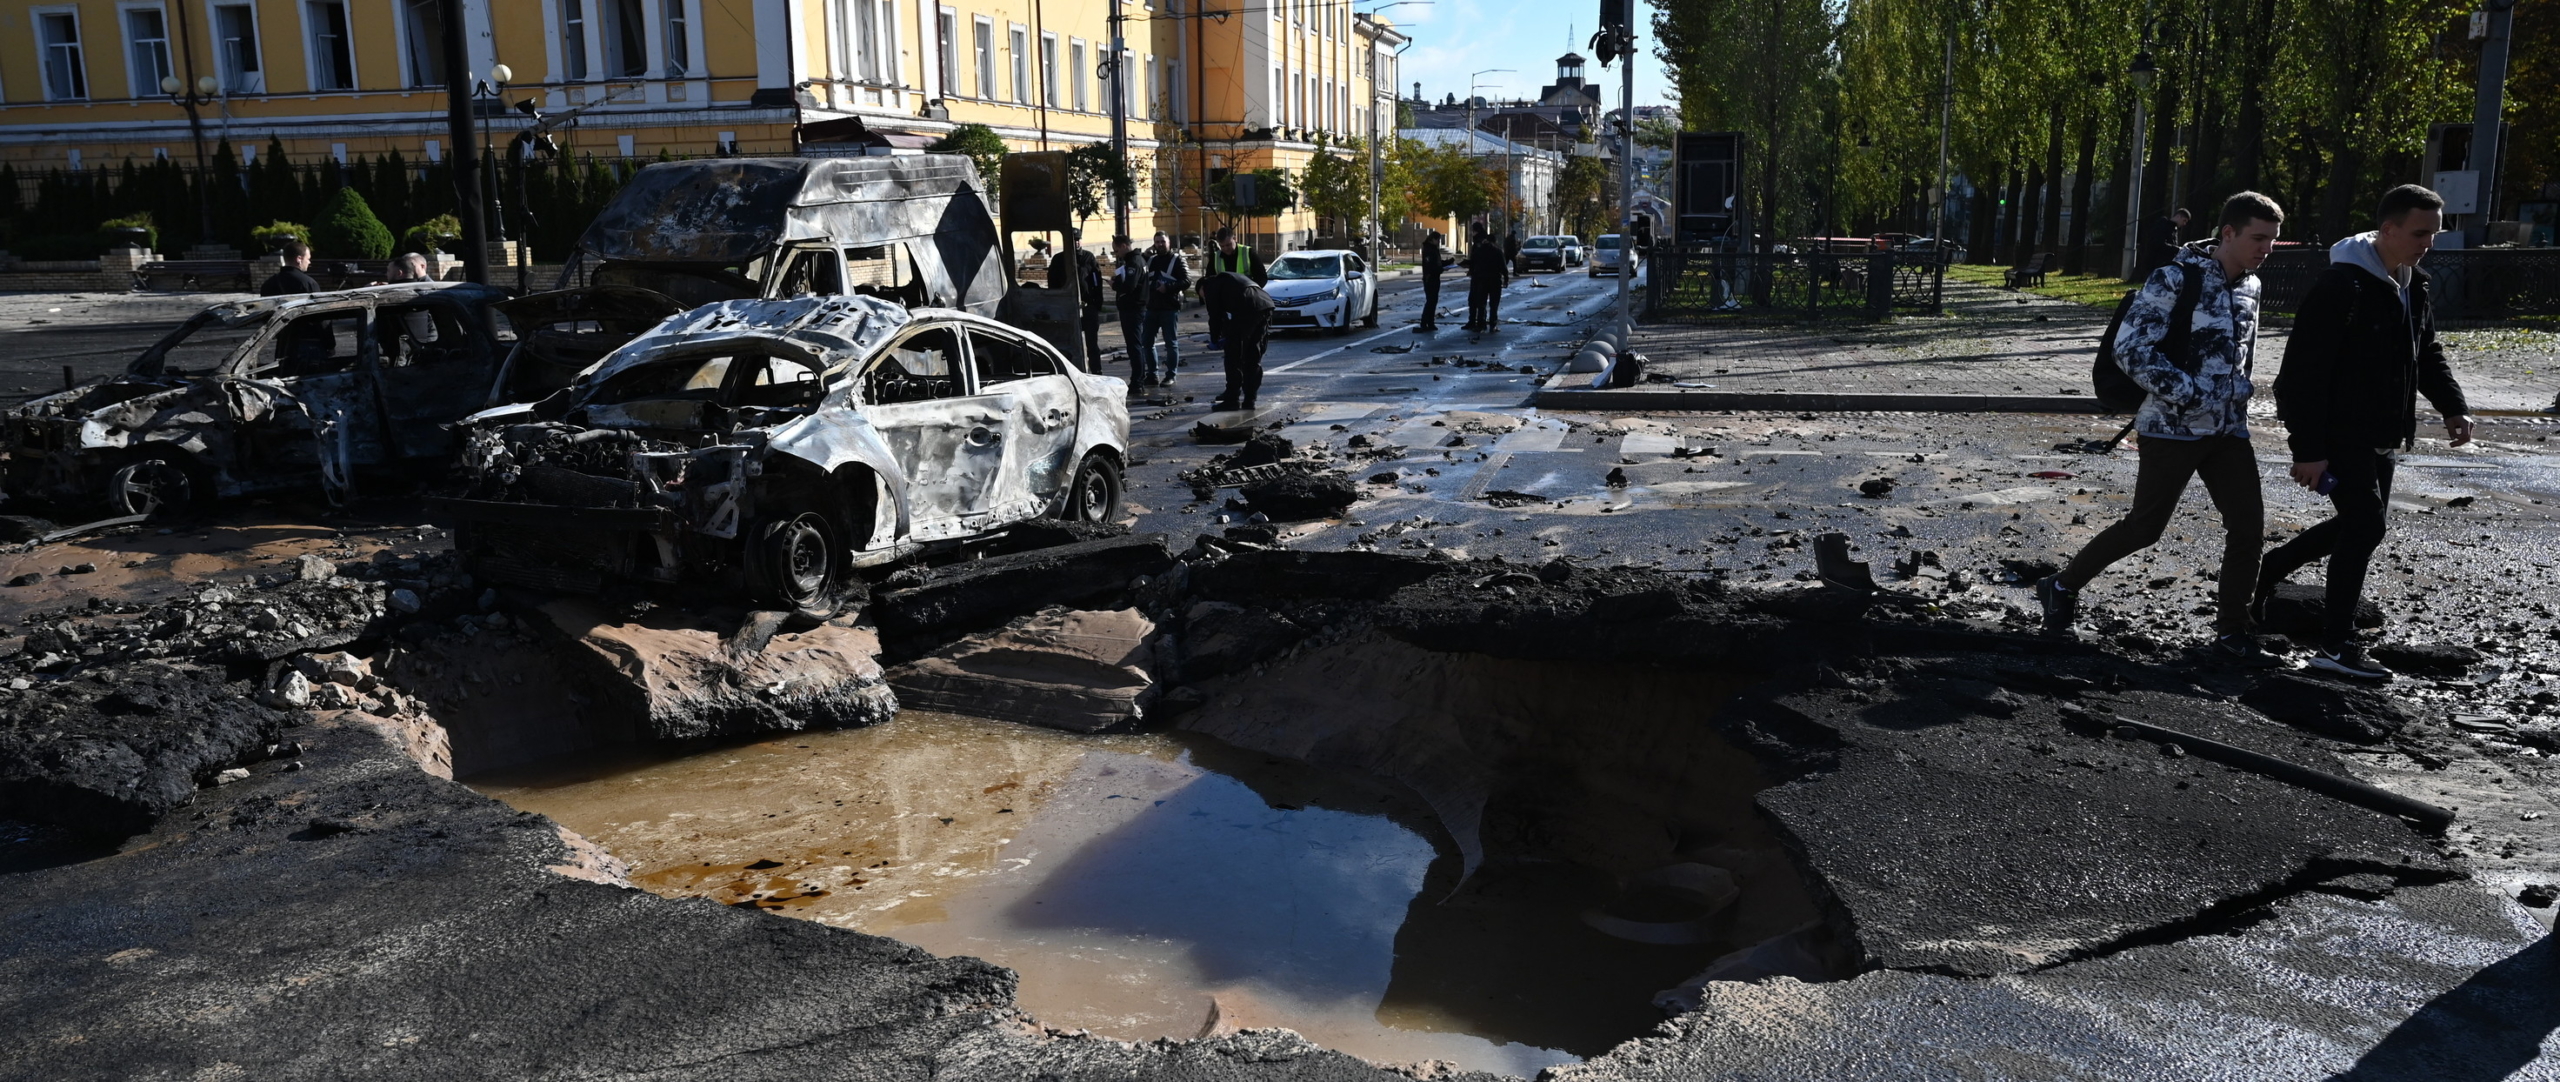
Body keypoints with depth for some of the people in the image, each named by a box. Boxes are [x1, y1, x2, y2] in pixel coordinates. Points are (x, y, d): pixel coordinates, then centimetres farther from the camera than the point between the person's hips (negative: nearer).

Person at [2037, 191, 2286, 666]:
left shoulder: (2250, 286, 10)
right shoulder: (2176, 279, -14)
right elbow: (2131, 347, -20)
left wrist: (2238, 394, 13)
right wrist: (2185, 393, -22)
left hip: (2229, 428, 7)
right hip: (2172, 428, -7)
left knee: (2248, 523, 0)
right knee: (2145, 527, -1)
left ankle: (2232, 631, 11)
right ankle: (2063, 587, 18)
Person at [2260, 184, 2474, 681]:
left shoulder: (2412, 285, 9)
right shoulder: (2342, 285, -19)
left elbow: (2428, 353, 21)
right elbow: (2305, 371, -22)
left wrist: (2453, 407, 4)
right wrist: (2308, 448, -24)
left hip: (2379, 435, 9)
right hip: (2338, 434, -9)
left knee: (2360, 521, 16)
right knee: (2366, 523, -9)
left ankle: (2270, 567, 35)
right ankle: (2337, 645, -1)